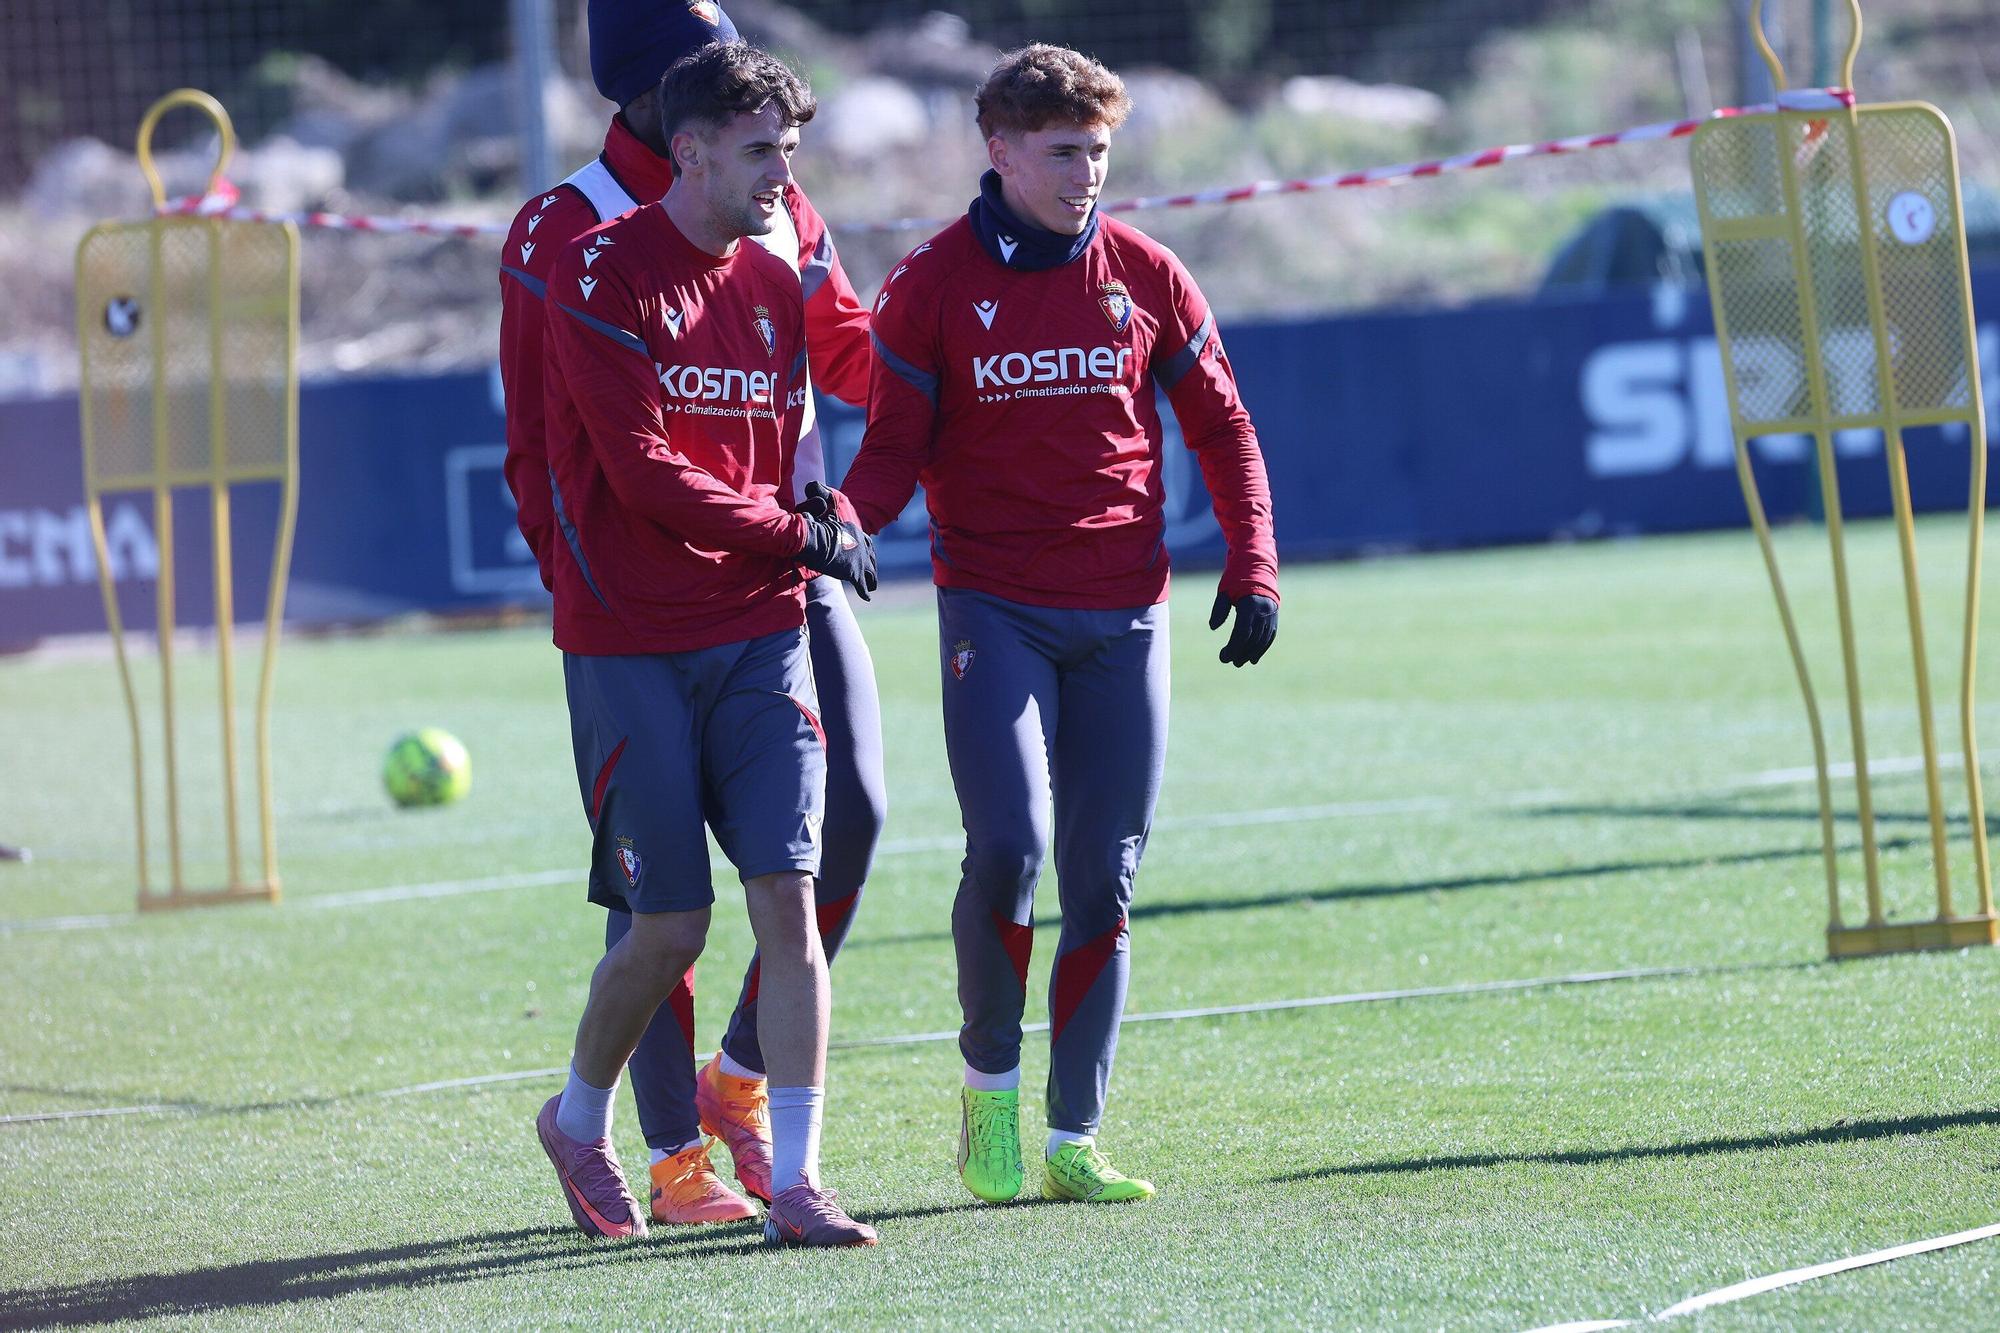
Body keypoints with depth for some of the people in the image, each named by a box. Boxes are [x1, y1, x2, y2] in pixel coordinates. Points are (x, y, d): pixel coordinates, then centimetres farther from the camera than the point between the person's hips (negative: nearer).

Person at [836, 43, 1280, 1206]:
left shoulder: (1144, 275, 6)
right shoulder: (936, 283, 0)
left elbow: (1221, 426, 14)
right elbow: (896, 446, 1)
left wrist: (1252, 568, 6)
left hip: (1124, 617, 3)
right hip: (994, 609, -3)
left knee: (1104, 880, 2)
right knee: (1008, 847, -18)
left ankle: (1074, 1139, 10)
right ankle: (989, 1085, 5)